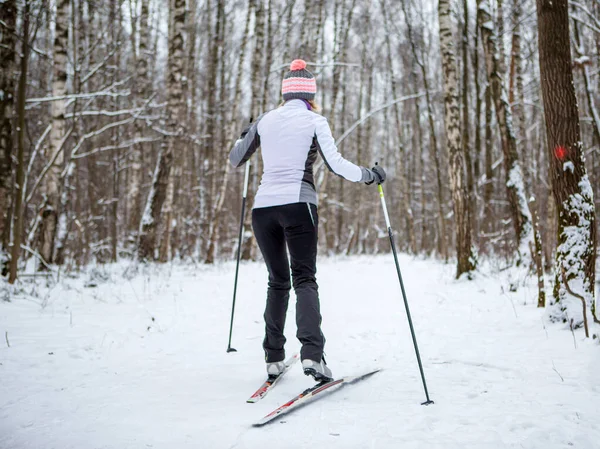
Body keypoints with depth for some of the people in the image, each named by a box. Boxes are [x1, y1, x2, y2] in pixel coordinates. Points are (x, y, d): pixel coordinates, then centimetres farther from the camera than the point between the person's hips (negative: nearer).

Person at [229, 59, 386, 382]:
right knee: (304, 279, -2)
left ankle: (273, 358, 13)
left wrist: (243, 137, 42)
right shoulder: (314, 121, 3)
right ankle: (311, 353, -20)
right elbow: (336, 165, -6)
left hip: (263, 207, 4)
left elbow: (235, 160, 23)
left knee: (277, 281, 14)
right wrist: (369, 175, 8)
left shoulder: (266, 120, 14)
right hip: (298, 205, -3)